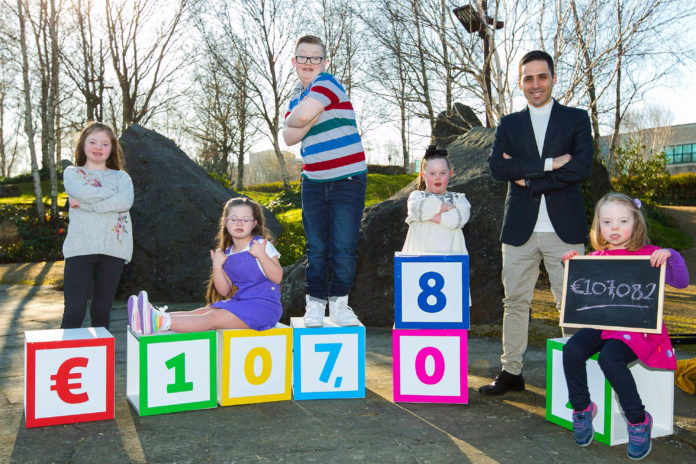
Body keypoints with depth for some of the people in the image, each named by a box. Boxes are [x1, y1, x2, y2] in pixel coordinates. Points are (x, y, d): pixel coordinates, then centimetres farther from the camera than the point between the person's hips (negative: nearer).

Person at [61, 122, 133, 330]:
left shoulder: (121, 177, 15)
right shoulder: (72, 173, 14)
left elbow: (125, 202, -8)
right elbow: (83, 192, -10)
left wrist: (85, 204, -10)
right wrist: (112, 193, 0)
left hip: (113, 249, 1)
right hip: (80, 248, -1)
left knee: (102, 310, 7)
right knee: (74, 311, -6)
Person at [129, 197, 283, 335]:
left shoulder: (261, 245, -6)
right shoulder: (227, 254, 13)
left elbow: (277, 277, -15)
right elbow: (225, 291, 7)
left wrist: (261, 255, -27)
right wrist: (217, 266, -5)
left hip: (264, 305, -7)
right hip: (239, 301, 7)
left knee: (214, 318, -24)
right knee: (201, 312, -11)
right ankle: (155, 316, -26)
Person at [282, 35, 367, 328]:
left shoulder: (327, 83, -5)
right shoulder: (296, 98, 17)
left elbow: (301, 117, -21)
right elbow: (289, 137, 1)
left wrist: (295, 118, 1)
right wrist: (311, 117, -11)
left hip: (348, 180, -5)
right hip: (314, 182, 5)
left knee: (343, 247, -4)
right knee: (316, 248, 4)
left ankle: (339, 303, 10)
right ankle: (315, 304, 12)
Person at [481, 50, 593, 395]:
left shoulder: (576, 119, 9)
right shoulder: (508, 124, 14)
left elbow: (582, 166, -6)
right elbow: (497, 167, -3)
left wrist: (528, 178, -8)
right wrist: (549, 164, -11)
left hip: (564, 227, -2)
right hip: (520, 228, 2)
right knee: (515, 302, 7)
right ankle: (511, 372, 17)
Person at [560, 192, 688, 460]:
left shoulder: (648, 255, 1)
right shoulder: (596, 258, 13)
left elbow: (681, 282, -5)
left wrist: (670, 256, -21)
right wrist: (572, 265, 8)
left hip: (636, 328, -4)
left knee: (609, 358, -31)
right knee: (572, 350, -21)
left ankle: (638, 421, -10)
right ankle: (581, 409, 1)